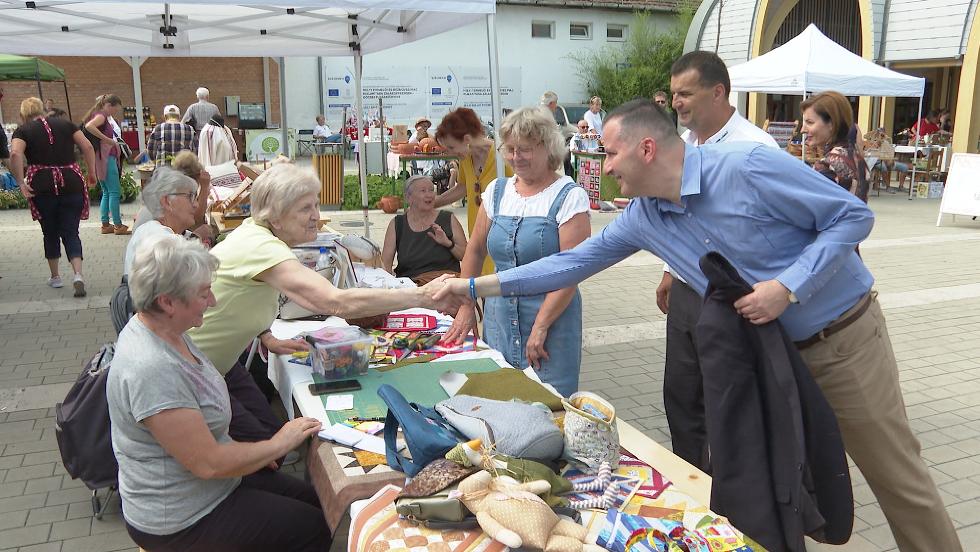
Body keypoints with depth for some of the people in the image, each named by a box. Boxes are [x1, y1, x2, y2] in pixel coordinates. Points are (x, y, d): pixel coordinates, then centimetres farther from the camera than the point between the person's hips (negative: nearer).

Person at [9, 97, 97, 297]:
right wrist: (91, 173, 8)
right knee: (71, 232, 5)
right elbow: (87, 147, 2)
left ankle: (55, 276, 27)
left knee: (50, 232, 16)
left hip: (42, 187, -1)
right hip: (72, 183, 1)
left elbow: (15, 154, -14)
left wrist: (21, 183, -11)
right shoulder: (65, 124, 11)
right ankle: (78, 274, -16)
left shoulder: (23, 130, 4)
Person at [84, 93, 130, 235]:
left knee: (106, 192, 13)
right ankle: (118, 226, -5)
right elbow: (89, 126, -28)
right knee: (114, 192, -7)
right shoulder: (101, 116, -10)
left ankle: (105, 225, 16)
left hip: (104, 158, 10)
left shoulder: (101, 116, 17)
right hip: (106, 158, -10)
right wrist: (107, 139, -24)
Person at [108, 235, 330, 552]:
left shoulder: (162, 329, -3)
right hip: (181, 522, -9)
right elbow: (208, 464, -29)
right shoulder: (151, 371, -33)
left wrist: (247, 452, 5)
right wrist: (278, 445, -15)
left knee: (314, 500, 13)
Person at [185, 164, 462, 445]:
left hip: (219, 364, 9)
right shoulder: (261, 248, -32)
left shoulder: (254, 231, -4)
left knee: (274, 432, 8)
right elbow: (337, 302, -43)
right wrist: (422, 297, -41)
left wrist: (267, 339, 3)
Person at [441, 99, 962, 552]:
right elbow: (574, 262, 2)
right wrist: (478, 285, -1)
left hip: (844, 337, -6)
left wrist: (787, 287, -27)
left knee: (895, 475, 6)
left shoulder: (747, 166, -24)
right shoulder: (642, 218, -4)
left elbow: (854, 215, -17)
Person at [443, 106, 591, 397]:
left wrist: (540, 326, -18)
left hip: (551, 318, -5)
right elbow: (475, 251, 14)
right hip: (499, 316, 5)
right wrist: (466, 307, 8)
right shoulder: (497, 191, 7)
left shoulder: (569, 196, -9)